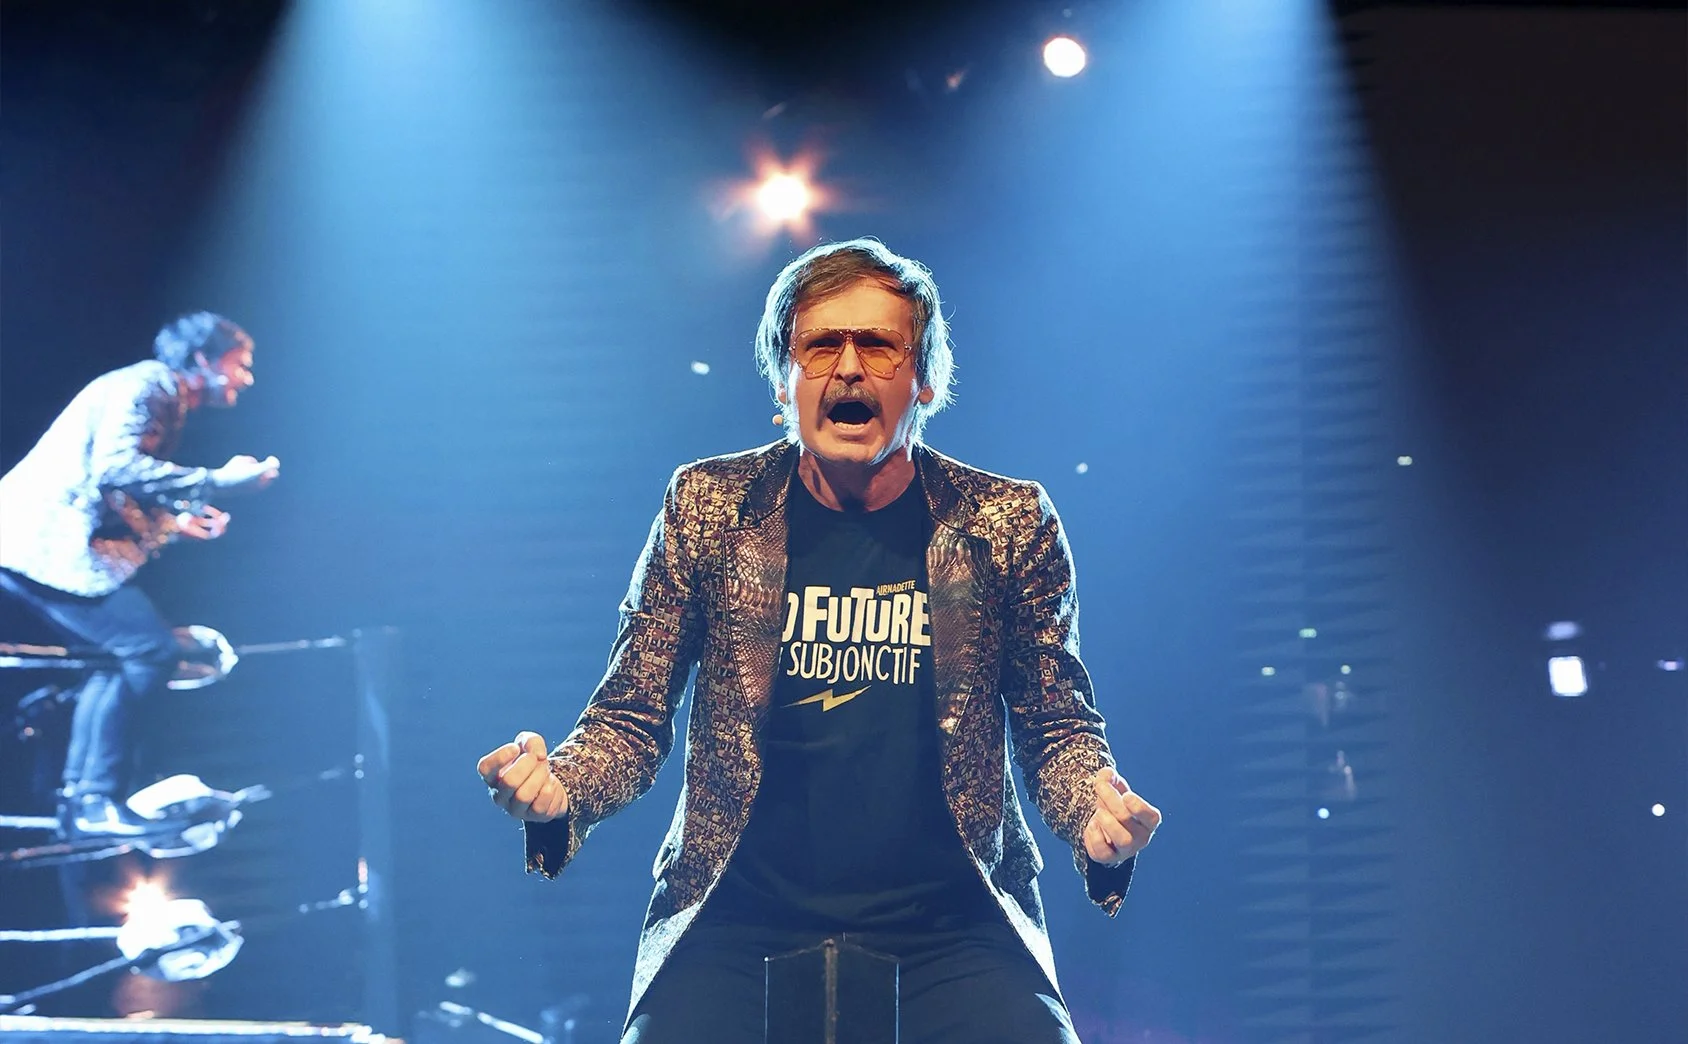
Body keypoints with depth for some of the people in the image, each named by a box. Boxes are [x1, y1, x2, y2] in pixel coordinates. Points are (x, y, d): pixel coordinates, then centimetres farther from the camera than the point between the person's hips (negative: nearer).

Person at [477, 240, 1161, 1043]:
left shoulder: (1008, 522, 3)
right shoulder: (706, 506, 4)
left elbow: (1058, 725, 10)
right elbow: (632, 716, 8)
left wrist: (1097, 818, -13)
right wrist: (558, 792, -15)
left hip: (946, 919, 0)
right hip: (743, 911, 1)